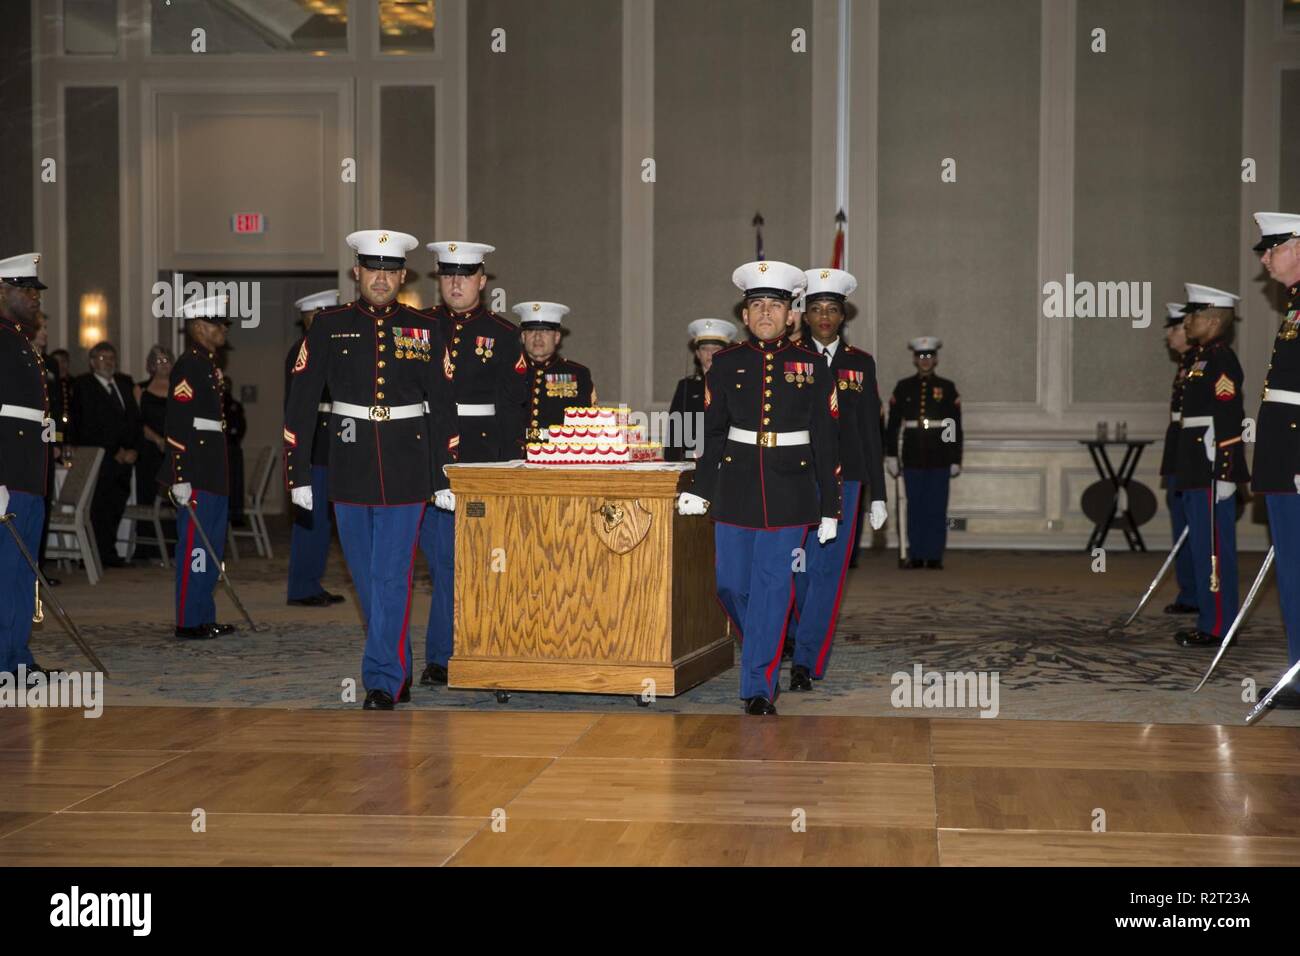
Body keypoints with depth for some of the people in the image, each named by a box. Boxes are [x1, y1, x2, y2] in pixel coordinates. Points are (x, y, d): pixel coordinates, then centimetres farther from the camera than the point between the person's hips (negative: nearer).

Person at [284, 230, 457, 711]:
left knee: (391, 576, -6)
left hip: (406, 471, -2)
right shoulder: (329, 326, 2)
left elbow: (442, 406, 5)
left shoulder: (424, 329, 3)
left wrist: (445, 479, 2)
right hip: (350, 471, 2)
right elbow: (302, 401, 1)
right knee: (367, 578, 10)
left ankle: (383, 682, -1)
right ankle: (400, 673, 26)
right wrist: (298, 474, -3)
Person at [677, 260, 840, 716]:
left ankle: (758, 686, 3)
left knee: (773, 587, -3)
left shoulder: (812, 365, 3)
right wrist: (699, 490, 4)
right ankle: (765, 649, 33)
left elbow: (826, 439, 4)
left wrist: (829, 507, 1)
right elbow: (713, 434, 10)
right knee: (731, 584, 4)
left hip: (790, 490, -2)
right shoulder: (726, 364, 6)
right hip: (736, 486, 2)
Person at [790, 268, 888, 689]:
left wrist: (877, 493, 6)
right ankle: (814, 640, 27)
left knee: (827, 568, -5)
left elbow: (871, 430, 9)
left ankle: (806, 660, -4)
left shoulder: (860, 363, 8)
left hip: (842, 477, 0)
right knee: (800, 567, 5)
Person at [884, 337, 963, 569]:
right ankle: (916, 555, 10)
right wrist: (892, 456, 1)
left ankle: (934, 556, 7)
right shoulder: (903, 387, 7)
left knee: (937, 508, 1)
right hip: (912, 458, 1)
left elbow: (956, 428, 5)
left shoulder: (947, 388, 5)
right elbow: (892, 425, 6)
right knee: (915, 507, 3)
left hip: (939, 460, -1)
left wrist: (956, 460, 2)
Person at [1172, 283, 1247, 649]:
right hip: (1199, 472, 10)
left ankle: (1217, 627, -1)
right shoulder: (1204, 359, 17)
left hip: (1214, 472, -10)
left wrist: (1225, 475, -22)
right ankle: (1210, 621, 19)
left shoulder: (1221, 360, -12)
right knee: (1204, 548, 13)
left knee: (1214, 549, -6)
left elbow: (1229, 420, -19)